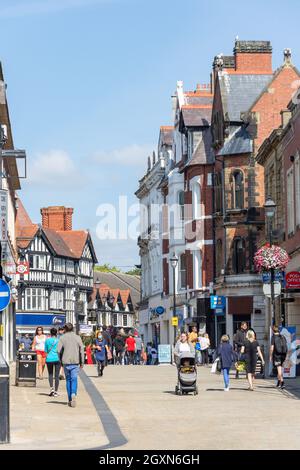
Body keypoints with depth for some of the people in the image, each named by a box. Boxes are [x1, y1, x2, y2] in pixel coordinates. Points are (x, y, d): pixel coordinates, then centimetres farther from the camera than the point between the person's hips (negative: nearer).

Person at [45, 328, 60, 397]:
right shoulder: (59, 340, -3)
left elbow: (46, 351, 5)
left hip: (49, 359, 1)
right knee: (57, 375, 4)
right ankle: (56, 391, 3)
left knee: (50, 374, 15)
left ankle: (51, 388, -3)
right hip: (57, 359, -1)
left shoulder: (47, 340, 1)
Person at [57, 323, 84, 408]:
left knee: (68, 380, 11)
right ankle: (73, 394, -28)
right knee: (74, 379, -1)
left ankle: (70, 400, 14)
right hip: (75, 362, -1)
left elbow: (59, 350, -5)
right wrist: (82, 362, 5)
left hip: (66, 362, 1)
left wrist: (61, 359, 8)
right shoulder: (77, 337, 2)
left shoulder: (62, 338, 1)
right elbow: (81, 350, 0)